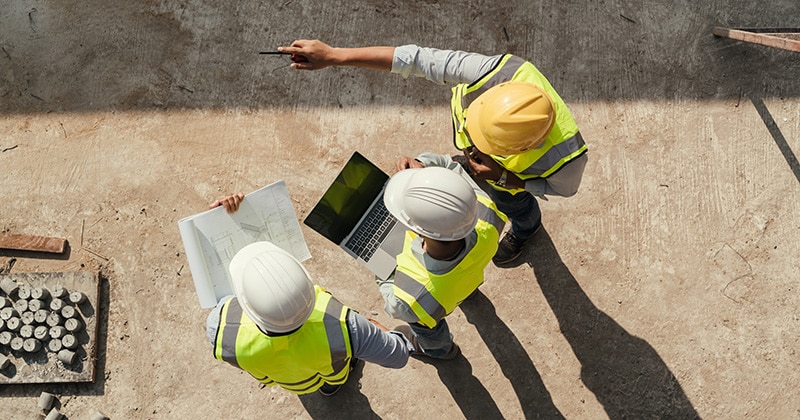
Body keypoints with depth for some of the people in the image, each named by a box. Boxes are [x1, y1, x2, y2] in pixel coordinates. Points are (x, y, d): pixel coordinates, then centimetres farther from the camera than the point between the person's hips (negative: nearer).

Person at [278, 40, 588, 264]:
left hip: (513, 172, -2)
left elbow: (564, 187, -22)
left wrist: (502, 177, -36)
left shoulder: (566, 158, -48)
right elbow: (417, 59, -44)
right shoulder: (502, 71, -48)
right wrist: (332, 55, -47)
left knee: (510, 202, 31)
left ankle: (526, 227, 69)